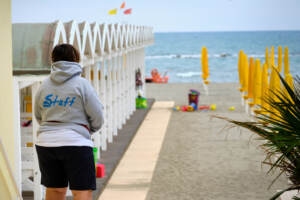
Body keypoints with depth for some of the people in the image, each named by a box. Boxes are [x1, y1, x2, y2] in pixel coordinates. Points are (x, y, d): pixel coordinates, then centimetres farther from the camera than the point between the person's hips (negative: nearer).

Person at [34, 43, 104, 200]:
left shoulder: (44, 86, 6)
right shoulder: (82, 84, -7)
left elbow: (38, 116, 15)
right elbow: (97, 117, -5)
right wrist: (89, 129, 15)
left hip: (46, 143, 5)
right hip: (75, 143, -5)